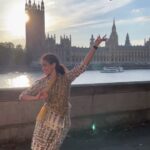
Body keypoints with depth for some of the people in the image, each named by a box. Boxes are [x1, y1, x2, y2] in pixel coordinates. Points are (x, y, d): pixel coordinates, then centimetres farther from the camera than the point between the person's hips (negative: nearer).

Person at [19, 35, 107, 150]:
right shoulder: (41, 83, -6)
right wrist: (36, 98, -23)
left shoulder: (66, 78, -8)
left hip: (61, 123, -1)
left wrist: (95, 46, -18)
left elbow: (84, 64, -13)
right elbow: (22, 96, -4)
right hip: (45, 121, 1)